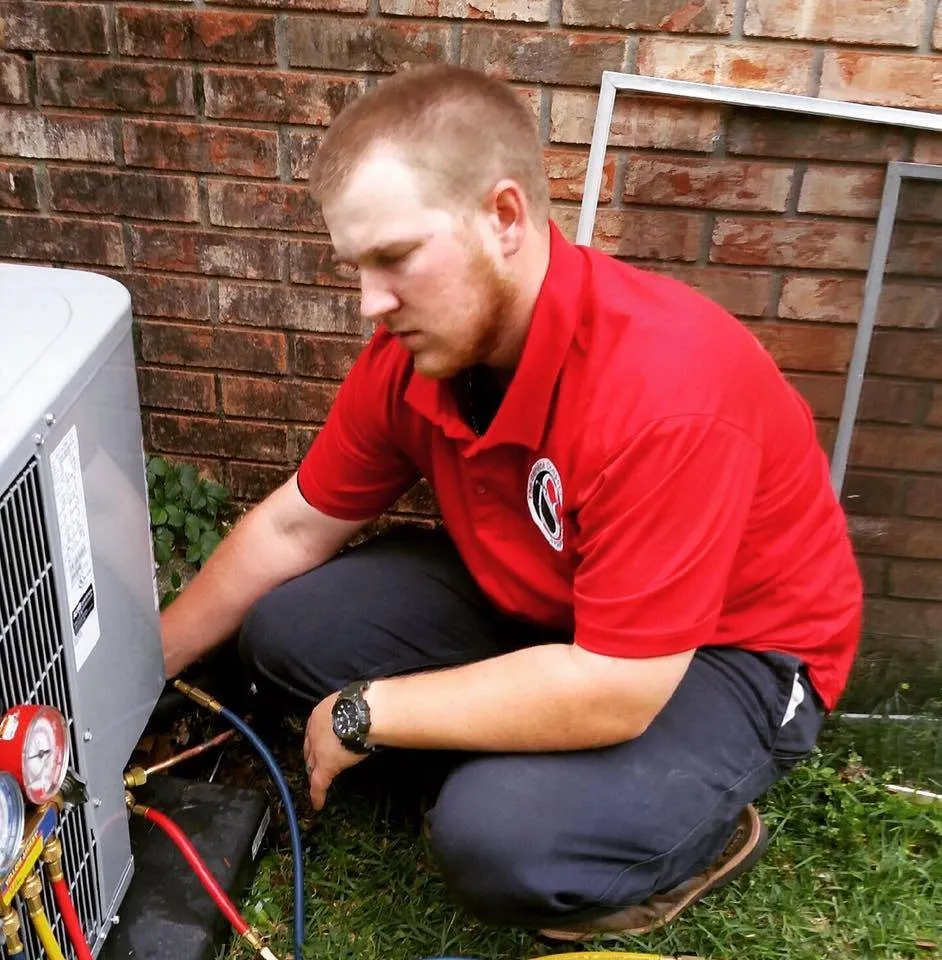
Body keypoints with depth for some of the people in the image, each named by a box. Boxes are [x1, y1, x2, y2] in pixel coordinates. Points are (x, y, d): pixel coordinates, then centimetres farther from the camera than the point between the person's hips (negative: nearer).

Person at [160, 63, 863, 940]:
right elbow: (296, 526, 2)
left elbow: (613, 691, -34)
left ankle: (702, 832, 1)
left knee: (496, 838, -30)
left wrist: (364, 712, -23)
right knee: (287, 629, -4)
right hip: (535, 604, 7)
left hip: (728, 652, -6)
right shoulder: (416, 346, -13)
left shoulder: (664, 388, -36)